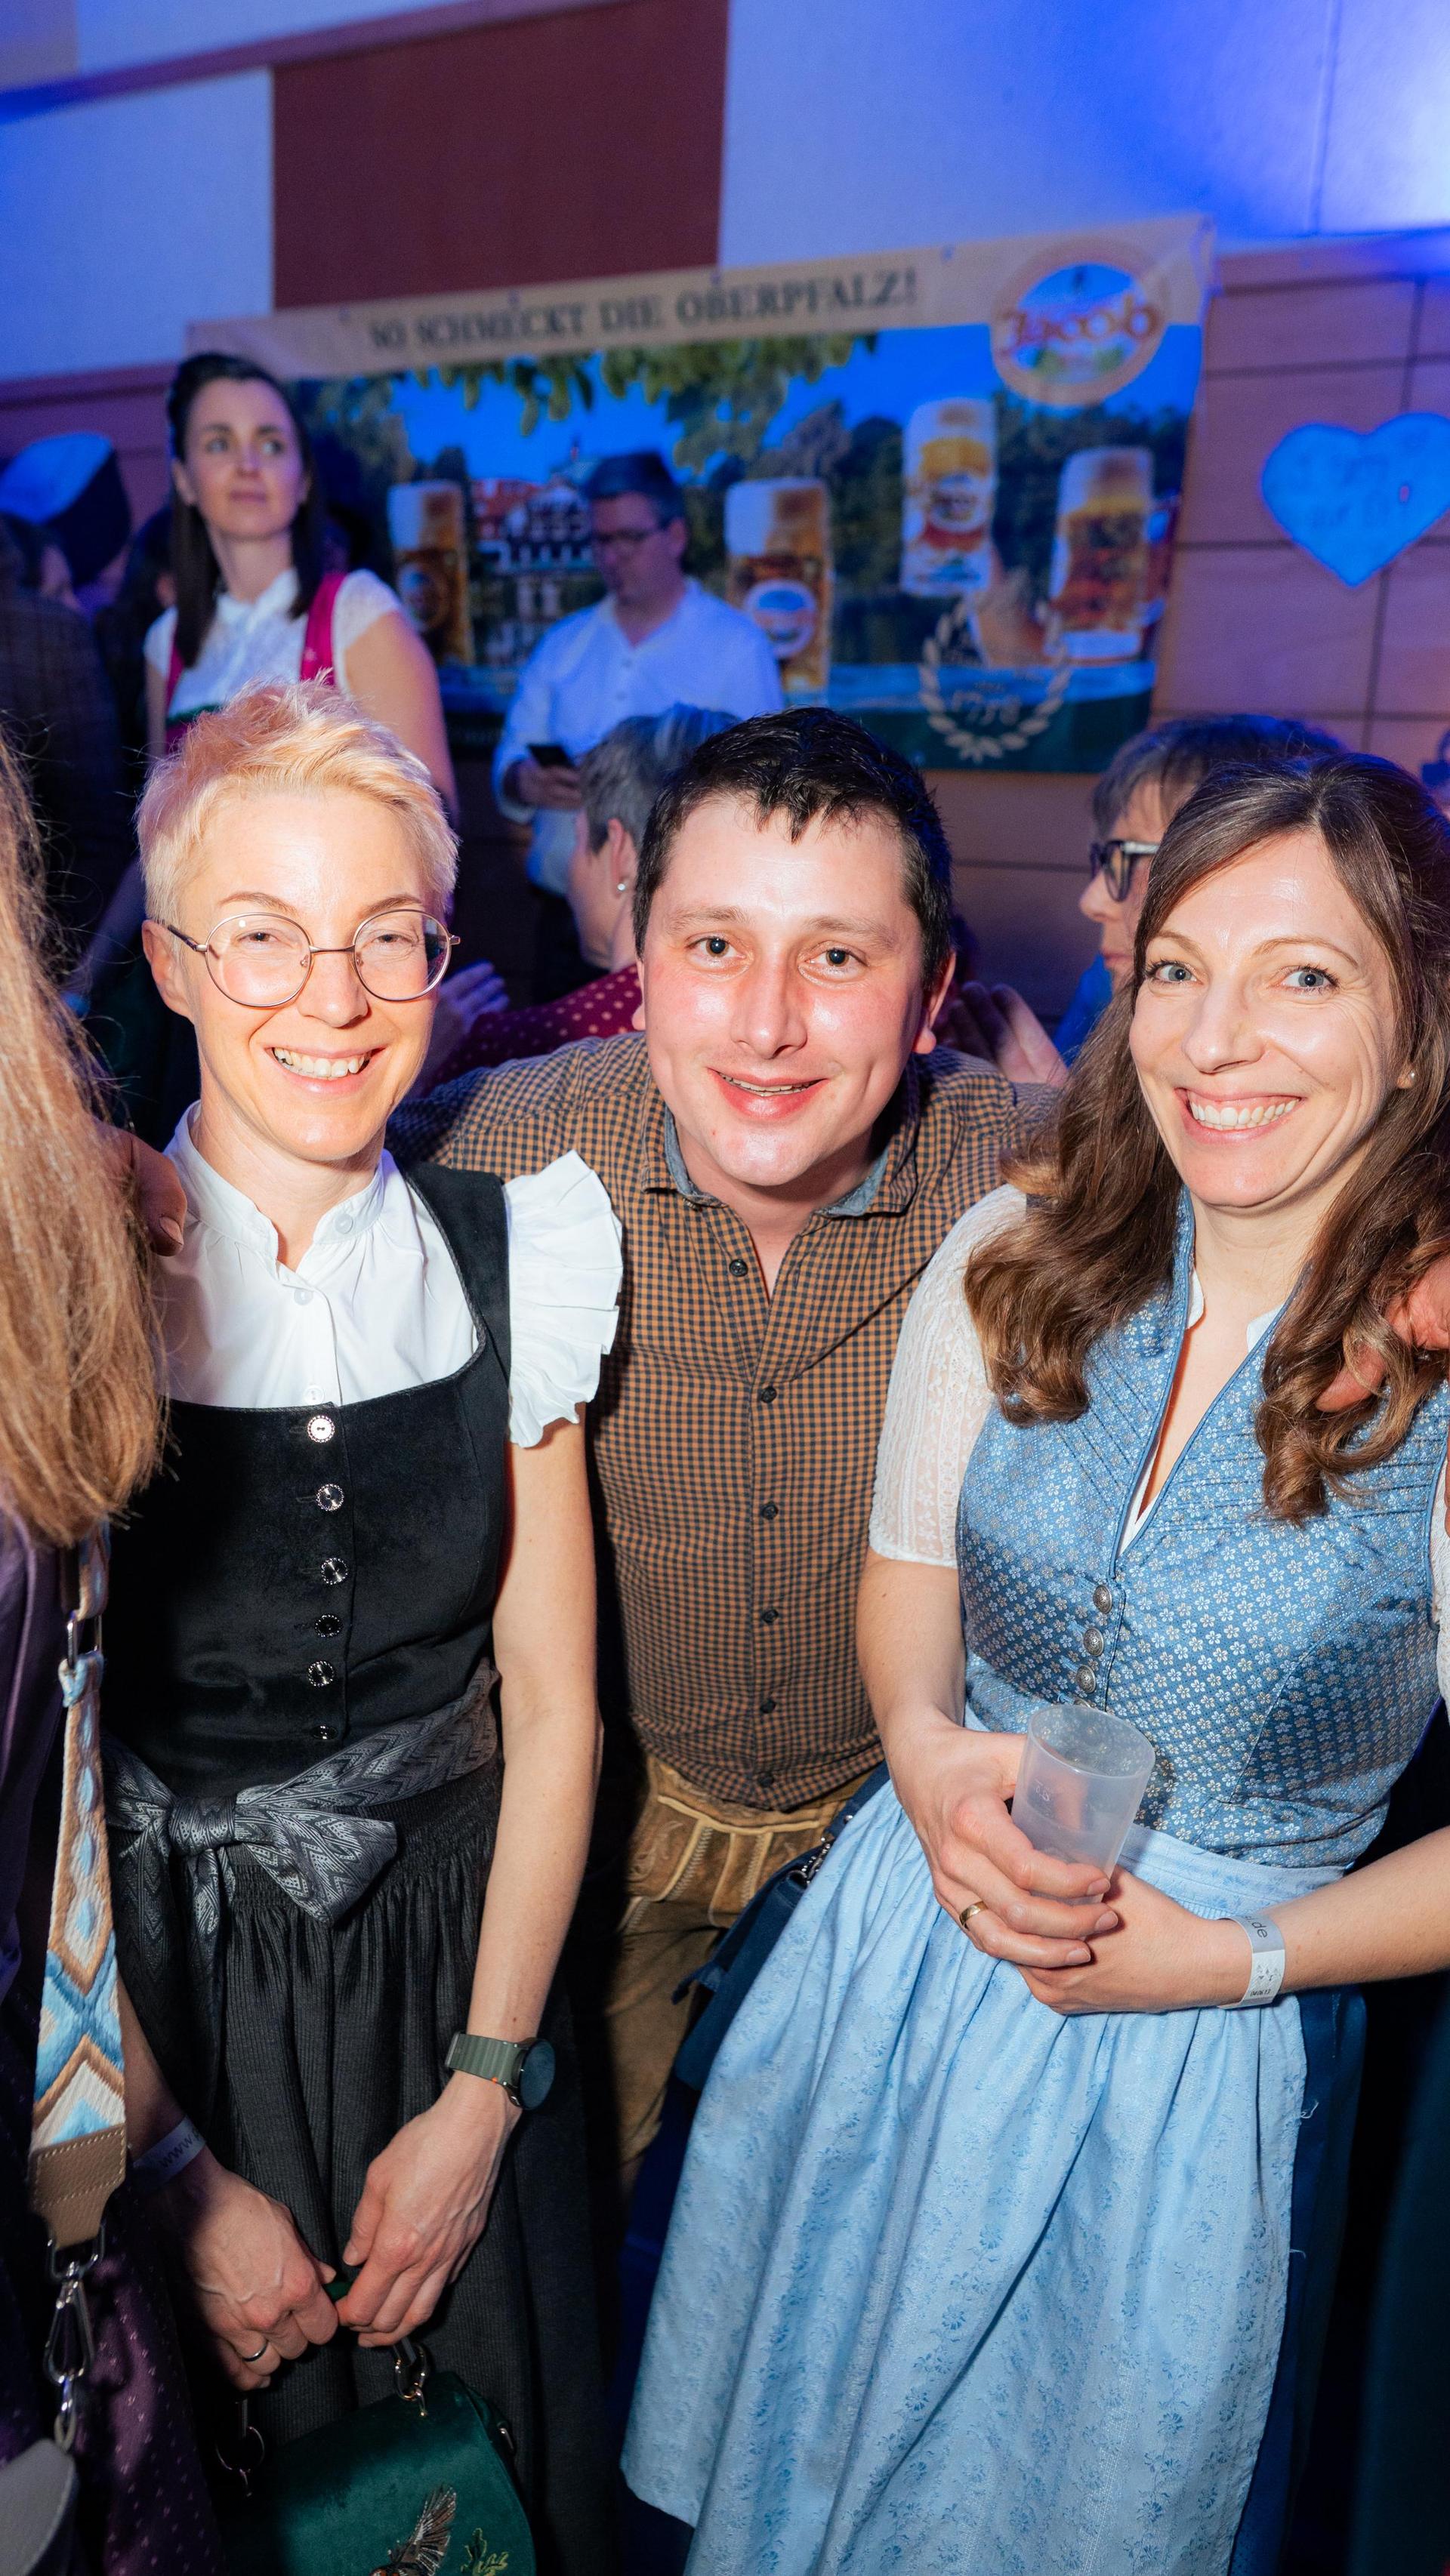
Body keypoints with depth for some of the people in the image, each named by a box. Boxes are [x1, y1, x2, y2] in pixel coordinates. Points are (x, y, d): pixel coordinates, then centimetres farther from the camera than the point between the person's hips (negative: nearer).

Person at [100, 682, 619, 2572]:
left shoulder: (515, 1261, -9)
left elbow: (552, 1707, -4)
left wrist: (482, 2094, -4)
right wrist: (182, 2174, -8)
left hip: (456, 1964, 2)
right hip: (148, 2006, -1)